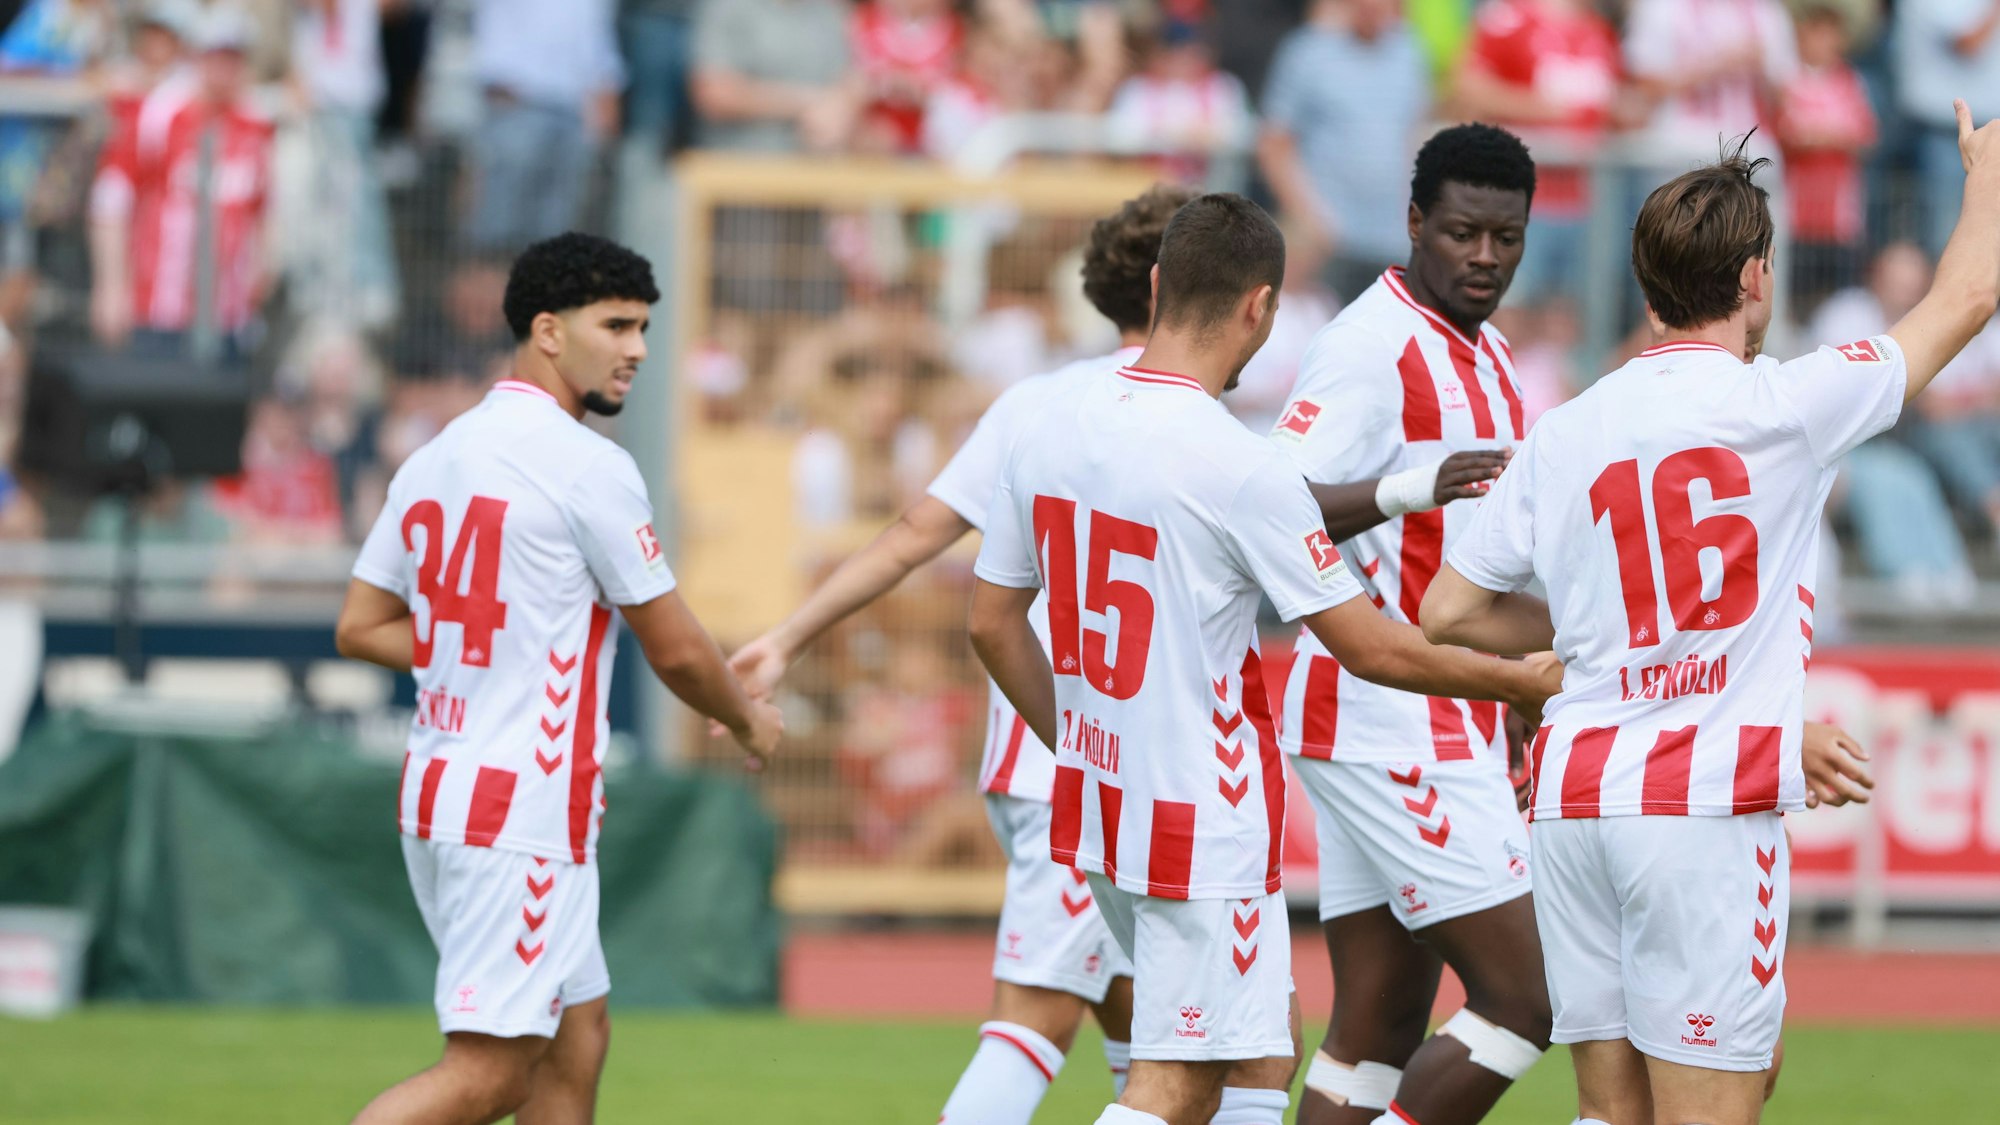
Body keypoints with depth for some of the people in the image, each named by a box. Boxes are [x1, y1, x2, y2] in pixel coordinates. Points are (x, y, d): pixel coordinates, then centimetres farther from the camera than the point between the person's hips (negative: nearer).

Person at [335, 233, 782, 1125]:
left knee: (575, 1038, 16)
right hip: (523, 816, -9)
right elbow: (675, 651, -6)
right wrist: (748, 722, 13)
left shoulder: (437, 457, 12)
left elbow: (361, 630, 13)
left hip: (438, 793, 9)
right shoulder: (588, 466, -12)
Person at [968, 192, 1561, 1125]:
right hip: (1205, 821, -8)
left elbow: (993, 624, 11)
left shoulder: (1051, 430, 2)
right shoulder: (1239, 468, -18)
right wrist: (1523, 684, 2)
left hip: (1097, 801, 8)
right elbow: (1374, 650, -12)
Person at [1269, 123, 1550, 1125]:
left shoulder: (1484, 357, 19)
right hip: (1391, 730, -10)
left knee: (1380, 1038, 5)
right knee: (1521, 1002, -12)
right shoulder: (1373, 346, -12)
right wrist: (1407, 490, -40)